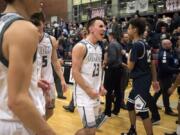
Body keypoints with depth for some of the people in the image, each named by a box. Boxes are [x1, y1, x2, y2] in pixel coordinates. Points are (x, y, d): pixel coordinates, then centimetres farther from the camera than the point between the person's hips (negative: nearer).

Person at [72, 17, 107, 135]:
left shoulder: (99, 48, 11)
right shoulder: (80, 46, -15)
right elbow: (75, 72, -19)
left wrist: (100, 86, 5)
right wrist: (89, 90, -21)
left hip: (95, 93, 8)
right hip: (84, 93, -8)